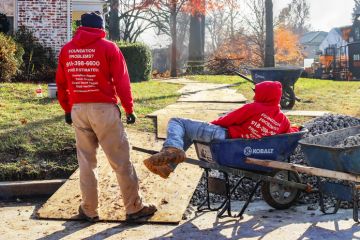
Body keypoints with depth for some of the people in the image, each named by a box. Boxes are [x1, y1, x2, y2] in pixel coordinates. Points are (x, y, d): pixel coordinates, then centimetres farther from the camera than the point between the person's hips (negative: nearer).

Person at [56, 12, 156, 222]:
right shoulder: (108, 47, -3)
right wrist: (129, 109, 1)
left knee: (86, 161, 11)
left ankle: (89, 210, 16)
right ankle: (135, 207, 10)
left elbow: (61, 83, 12)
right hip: (103, 109, -4)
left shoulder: (67, 50, 9)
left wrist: (67, 109, 21)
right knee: (121, 160, 3)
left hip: (78, 110, 4)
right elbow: (122, 81, -6)